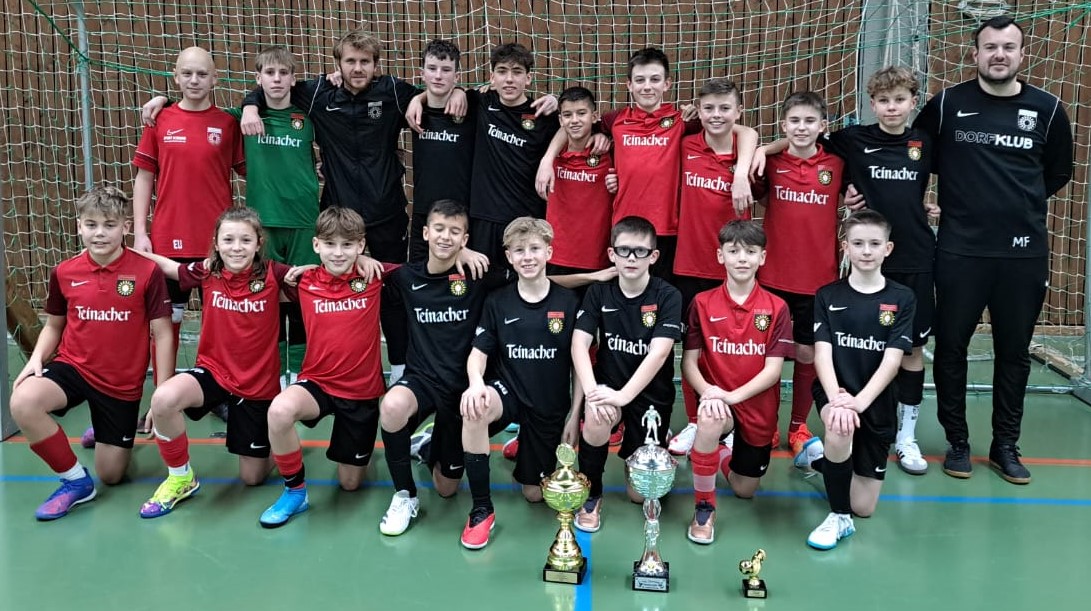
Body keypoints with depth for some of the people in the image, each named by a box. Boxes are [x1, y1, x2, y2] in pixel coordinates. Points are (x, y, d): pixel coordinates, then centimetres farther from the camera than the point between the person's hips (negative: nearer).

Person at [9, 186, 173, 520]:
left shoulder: (148, 272, -13)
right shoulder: (64, 273, -4)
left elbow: (162, 335, -8)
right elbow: (54, 325, 13)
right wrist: (36, 359, -8)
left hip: (123, 383, -2)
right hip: (72, 366, 2)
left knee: (111, 476, 5)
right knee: (23, 402, -32)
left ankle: (107, 433, 42)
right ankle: (76, 480, -10)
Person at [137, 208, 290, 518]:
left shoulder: (272, 274, -12)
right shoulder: (207, 273, -6)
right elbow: (165, 265, 9)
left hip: (258, 383, -1)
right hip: (213, 370, 1)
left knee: (252, 477, 7)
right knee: (164, 399, -33)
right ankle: (180, 477, -7)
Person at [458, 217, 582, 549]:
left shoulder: (568, 302, -5)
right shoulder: (497, 302, -3)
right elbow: (479, 351, -4)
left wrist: (574, 415, -2)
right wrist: (476, 382, -27)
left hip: (551, 406, 1)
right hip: (508, 391, 0)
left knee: (533, 493, 5)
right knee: (475, 409, -37)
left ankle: (522, 446, 40)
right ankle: (481, 509, -22)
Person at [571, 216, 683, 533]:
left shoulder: (668, 296, -11)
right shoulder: (598, 292, -3)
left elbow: (658, 354, -21)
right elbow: (579, 344, -12)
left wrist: (624, 396, -31)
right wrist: (592, 392, -28)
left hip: (651, 392, -1)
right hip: (608, 384, 1)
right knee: (597, 418, -35)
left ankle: (661, 444, 34)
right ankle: (591, 496, -9)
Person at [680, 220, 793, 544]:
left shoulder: (776, 308, -7)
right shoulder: (702, 303, -5)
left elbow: (773, 369, -11)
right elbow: (688, 361, -5)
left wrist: (733, 395, -26)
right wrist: (707, 391, -26)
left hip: (758, 409, 2)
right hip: (717, 401, -1)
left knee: (744, 490, 10)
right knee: (710, 420, -38)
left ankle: (722, 454, 46)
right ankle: (704, 508, -16)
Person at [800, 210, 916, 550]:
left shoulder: (901, 299, -2)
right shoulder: (828, 296, -1)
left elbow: (892, 360, -11)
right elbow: (822, 352, -10)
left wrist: (859, 401, -25)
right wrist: (836, 399, -28)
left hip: (877, 401, 1)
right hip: (834, 391, -1)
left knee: (864, 507, 2)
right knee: (841, 429, -38)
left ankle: (819, 456, 34)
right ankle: (839, 517, -14)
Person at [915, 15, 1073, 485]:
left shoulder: (1047, 109, 3)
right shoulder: (947, 104, -1)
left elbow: (1059, 173, 15)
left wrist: (1020, 202, 6)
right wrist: (961, 197, 2)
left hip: (1025, 253, 1)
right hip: (960, 251, -1)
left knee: (1014, 352, 10)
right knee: (951, 347, 5)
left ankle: (1005, 445, 23)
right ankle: (957, 442, 20)